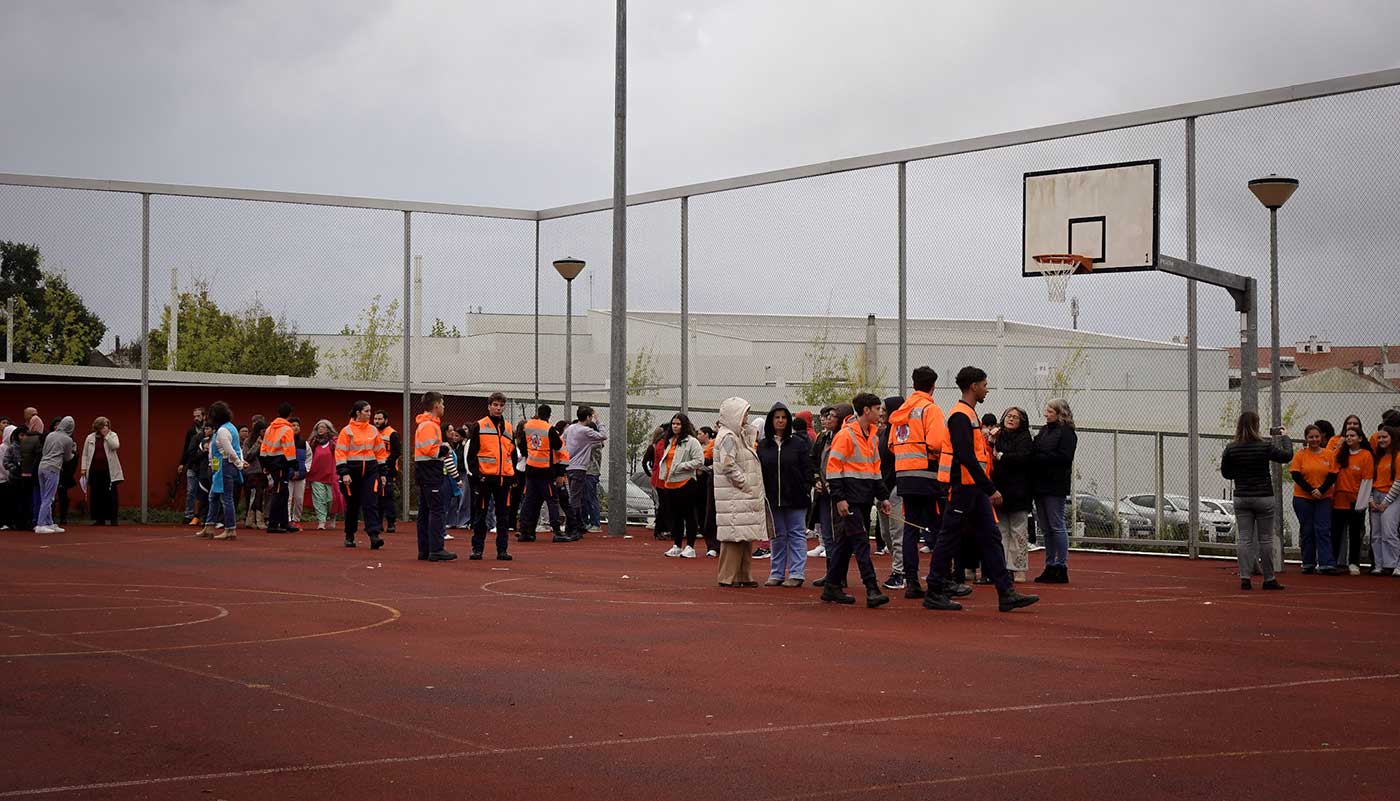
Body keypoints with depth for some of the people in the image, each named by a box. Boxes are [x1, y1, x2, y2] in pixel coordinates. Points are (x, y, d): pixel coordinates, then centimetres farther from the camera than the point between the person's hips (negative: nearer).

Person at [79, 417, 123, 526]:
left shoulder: (112, 435, 6)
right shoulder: (90, 438, 11)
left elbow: (116, 446, -15)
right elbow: (85, 454, 13)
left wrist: (106, 435, -10)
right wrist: (83, 468, 5)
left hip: (109, 471, -2)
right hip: (94, 471, 2)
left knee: (110, 495, -3)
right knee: (96, 495, 2)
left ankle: (113, 519, 1)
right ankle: (99, 519, 9)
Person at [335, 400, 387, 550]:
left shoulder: (373, 430, 9)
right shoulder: (347, 431, -3)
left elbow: (380, 452, 14)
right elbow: (340, 453, -7)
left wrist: (382, 472, 10)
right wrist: (344, 473, -15)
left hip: (370, 471, 2)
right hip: (353, 470, -2)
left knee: (371, 503, -9)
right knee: (352, 505, 8)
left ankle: (374, 536, -18)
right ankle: (349, 537, 22)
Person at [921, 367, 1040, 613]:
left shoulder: (970, 414, 18)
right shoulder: (960, 416, -15)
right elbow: (967, 458, -22)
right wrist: (991, 489, -22)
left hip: (975, 489, 10)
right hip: (962, 488, -10)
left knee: (991, 537, 6)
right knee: (949, 538, -3)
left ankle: (1006, 594, 5)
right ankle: (934, 594, 4)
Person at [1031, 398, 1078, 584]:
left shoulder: (1067, 433, -7)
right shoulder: (1044, 431, 18)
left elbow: (1063, 457, -17)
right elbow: (1033, 452, 17)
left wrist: (1038, 458, -16)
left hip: (1055, 485, -8)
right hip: (1040, 485, 8)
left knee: (1056, 526, -6)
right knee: (1045, 528, 10)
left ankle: (1062, 567, -2)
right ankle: (1050, 566, 16)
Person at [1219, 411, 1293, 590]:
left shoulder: (1231, 448, -4)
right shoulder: (1265, 446, -12)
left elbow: (1226, 473, 6)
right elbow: (1287, 456, 1)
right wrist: (1285, 437, 16)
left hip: (1241, 498, 2)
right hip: (1263, 498, -2)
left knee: (1244, 539, 4)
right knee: (1265, 539, 5)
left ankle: (1245, 577, -2)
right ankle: (1269, 579, 11)